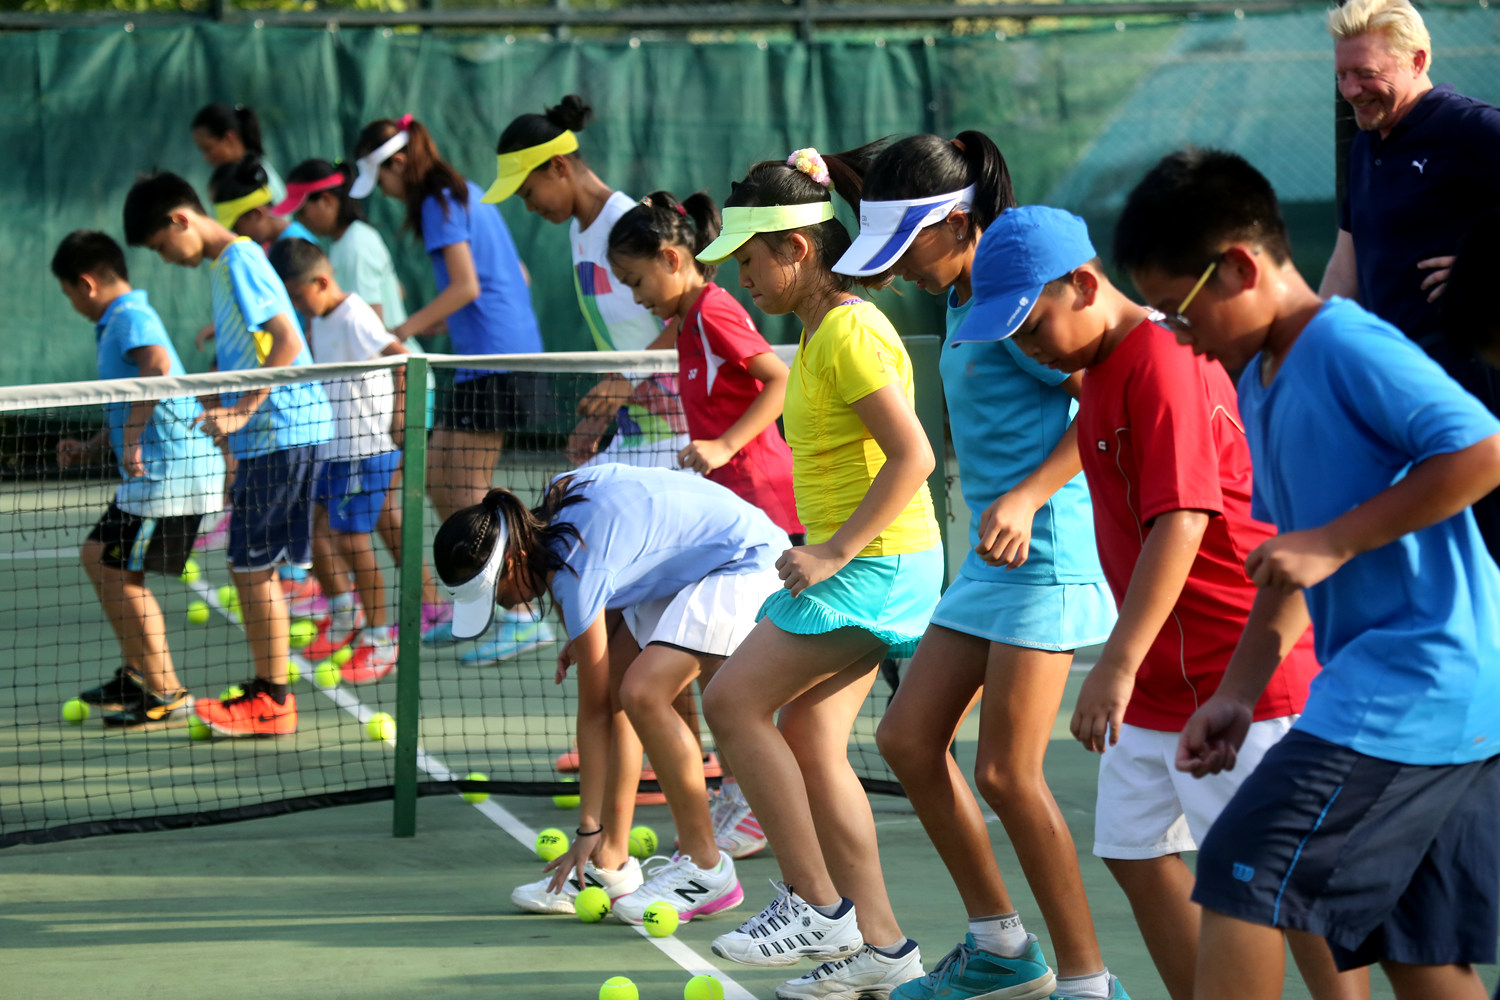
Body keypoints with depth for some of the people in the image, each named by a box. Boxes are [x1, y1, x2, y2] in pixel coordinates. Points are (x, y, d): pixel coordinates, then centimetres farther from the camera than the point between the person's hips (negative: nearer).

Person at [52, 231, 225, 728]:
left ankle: (167, 695, -2)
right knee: (97, 556, 18)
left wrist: (131, 439, -33)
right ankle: (137, 676, 25)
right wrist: (90, 448, 18)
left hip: (169, 471, -11)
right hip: (152, 471, 11)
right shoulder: (116, 324, 20)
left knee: (121, 577, -8)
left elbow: (158, 365, -34)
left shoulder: (131, 318, -12)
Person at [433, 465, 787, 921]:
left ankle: (705, 868, -14)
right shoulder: (558, 494, -4)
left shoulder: (574, 573, -26)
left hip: (746, 563, -11)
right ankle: (612, 866, 7)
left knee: (641, 695, -24)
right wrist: (585, 637, 10)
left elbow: (593, 713, -20)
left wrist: (589, 830, -14)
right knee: (613, 693, 3)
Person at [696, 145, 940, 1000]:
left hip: (876, 564, -10)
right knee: (809, 738, 9)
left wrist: (833, 552, -22)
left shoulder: (849, 332, -17)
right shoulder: (819, 330, 13)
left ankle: (817, 904, -5)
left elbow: (913, 456, -23)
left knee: (734, 700, -9)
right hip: (852, 565, 10)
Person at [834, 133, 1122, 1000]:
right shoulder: (962, 301, 14)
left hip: (1044, 549, -10)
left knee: (1007, 772, -9)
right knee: (909, 736, 10)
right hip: (994, 555, 10)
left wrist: (1026, 498, -27)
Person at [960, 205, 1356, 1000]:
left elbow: (1183, 519, -26)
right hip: (1161, 679, 10)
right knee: (1136, 852, 10)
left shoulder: (1162, 361, -18)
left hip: (1238, 668, -10)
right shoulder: (1101, 368, 13)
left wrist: (1119, 662, -30)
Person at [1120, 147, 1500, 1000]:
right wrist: (1237, 693, 14)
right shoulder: (1260, 381, 16)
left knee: (1243, 877, -9)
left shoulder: (1350, 347, -13)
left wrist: (1334, 540, -19)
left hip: (1410, 679, -10)